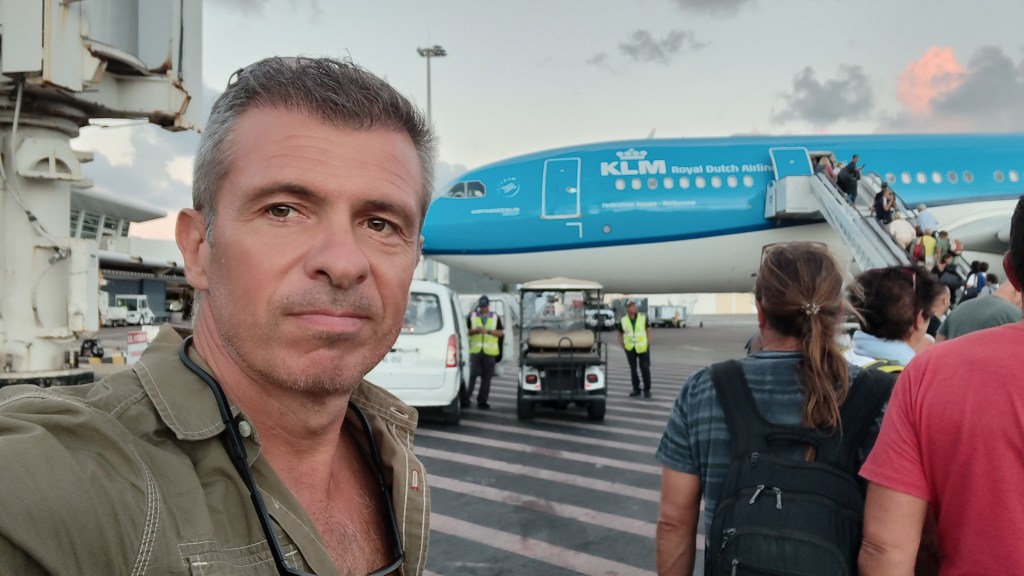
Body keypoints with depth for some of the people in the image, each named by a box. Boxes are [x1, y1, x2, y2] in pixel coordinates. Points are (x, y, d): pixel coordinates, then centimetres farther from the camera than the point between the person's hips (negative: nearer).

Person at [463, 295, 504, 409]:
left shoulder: (495, 317, 10)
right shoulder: (472, 316, 8)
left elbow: (500, 333, 5)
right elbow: (466, 331, 5)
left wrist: (489, 331, -11)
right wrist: (475, 330, -14)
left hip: (490, 352, 1)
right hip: (475, 350, -1)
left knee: (486, 377, 4)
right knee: (471, 376, -7)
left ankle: (482, 401, 11)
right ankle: (465, 399, -2)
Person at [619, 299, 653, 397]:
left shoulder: (643, 317, -1)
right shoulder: (623, 320, 1)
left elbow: (648, 331, 5)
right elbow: (620, 334, 10)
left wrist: (648, 343, -3)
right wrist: (623, 344, -1)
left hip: (642, 348, -2)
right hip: (630, 348, 2)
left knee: (645, 369, -2)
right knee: (633, 369, 8)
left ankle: (647, 390, 10)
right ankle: (636, 389, 19)